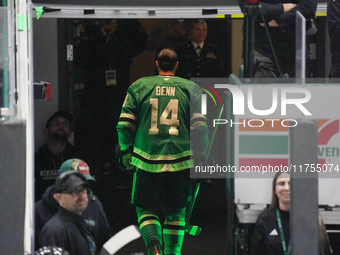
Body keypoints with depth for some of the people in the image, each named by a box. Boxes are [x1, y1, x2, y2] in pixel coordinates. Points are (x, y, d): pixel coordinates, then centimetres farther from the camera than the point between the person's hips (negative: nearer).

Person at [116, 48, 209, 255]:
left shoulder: (139, 87, 5)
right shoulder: (191, 89, 4)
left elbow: (125, 124, 5)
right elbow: (200, 127, -1)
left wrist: (124, 152, 17)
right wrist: (201, 156, 9)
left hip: (147, 160, 0)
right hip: (181, 160, 0)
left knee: (146, 209, 9)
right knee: (176, 212, 14)